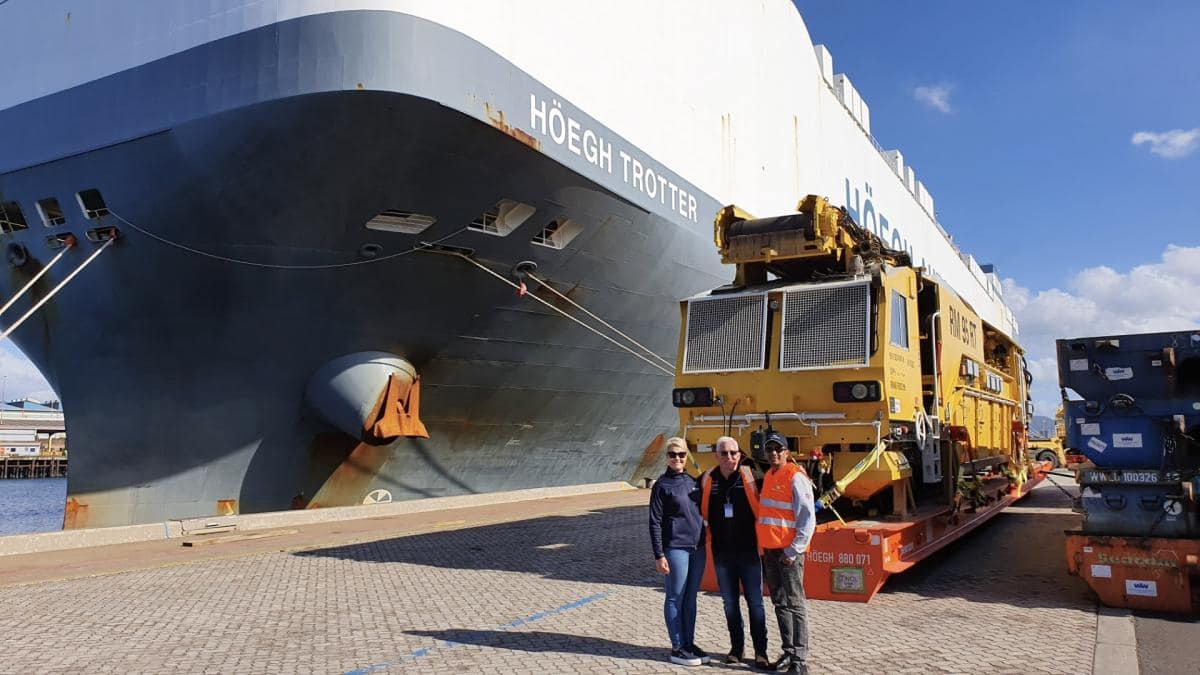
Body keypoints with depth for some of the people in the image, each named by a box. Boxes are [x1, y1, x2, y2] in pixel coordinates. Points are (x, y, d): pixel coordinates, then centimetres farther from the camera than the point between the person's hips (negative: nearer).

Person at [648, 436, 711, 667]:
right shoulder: (662, 485, -6)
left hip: (697, 548, 6)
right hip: (675, 548, -6)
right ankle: (677, 647, 11)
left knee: (691, 598, 13)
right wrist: (659, 555, -13)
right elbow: (655, 522, -8)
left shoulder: (692, 481, 11)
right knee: (675, 598, 2)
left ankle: (689, 643, 22)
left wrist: (704, 542, 11)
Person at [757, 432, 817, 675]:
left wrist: (793, 551, -16)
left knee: (795, 604, -3)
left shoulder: (795, 476, -11)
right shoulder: (768, 476, 13)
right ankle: (788, 652, 23)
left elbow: (808, 518, -14)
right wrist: (762, 546, 15)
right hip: (769, 549, 8)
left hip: (789, 551, -8)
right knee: (779, 603, 13)